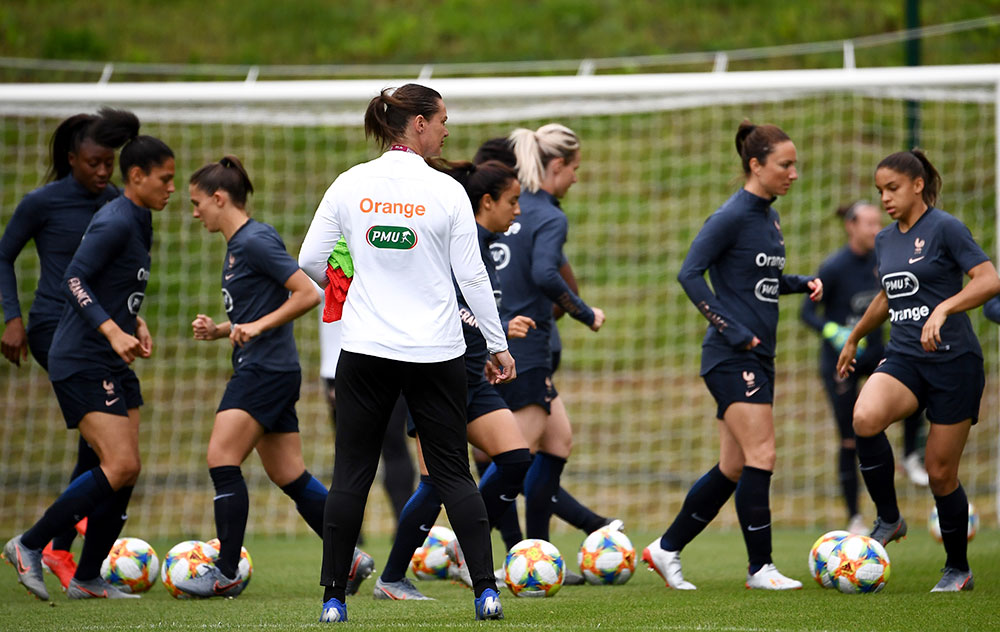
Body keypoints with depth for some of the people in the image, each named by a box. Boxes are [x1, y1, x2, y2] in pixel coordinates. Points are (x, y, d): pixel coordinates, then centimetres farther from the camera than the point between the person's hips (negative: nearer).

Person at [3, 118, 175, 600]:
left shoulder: (136, 222, 15)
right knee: (120, 466, -16)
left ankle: (86, 578, 12)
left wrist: (136, 325, 11)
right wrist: (113, 331, -31)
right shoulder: (114, 222, -15)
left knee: (127, 471, 5)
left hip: (112, 364, 10)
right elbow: (73, 279, -23)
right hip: (81, 362, -10)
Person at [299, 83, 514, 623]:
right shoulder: (446, 192, -6)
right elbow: (472, 277, -4)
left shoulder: (350, 184, -1)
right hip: (435, 351, -1)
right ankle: (486, 590, 0)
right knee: (453, 472, 7)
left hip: (366, 351, 1)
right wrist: (498, 345, 5)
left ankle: (333, 597, 4)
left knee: (351, 473, 7)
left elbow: (310, 261, 2)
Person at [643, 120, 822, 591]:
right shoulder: (732, 216, -12)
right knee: (761, 456, -12)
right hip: (731, 358, -9)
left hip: (757, 357, 9)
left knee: (734, 469, 10)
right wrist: (734, 331, -17)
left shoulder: (769, 217, 14)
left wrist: (802, 283, 8)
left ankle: (666, 549, 20)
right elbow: (690, 274, -15)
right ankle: (760, 567, -6)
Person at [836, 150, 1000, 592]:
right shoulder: (885, 240, 13)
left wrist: (943, 309, -30)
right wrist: (854, 339, 40)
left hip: (953, 360, -5)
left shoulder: (945, 228, -8)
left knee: (940, 472, -1)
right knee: (866, 418, -28)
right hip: (904, 358, 5)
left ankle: (957, 569, 20)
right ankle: (888, 520, -10)